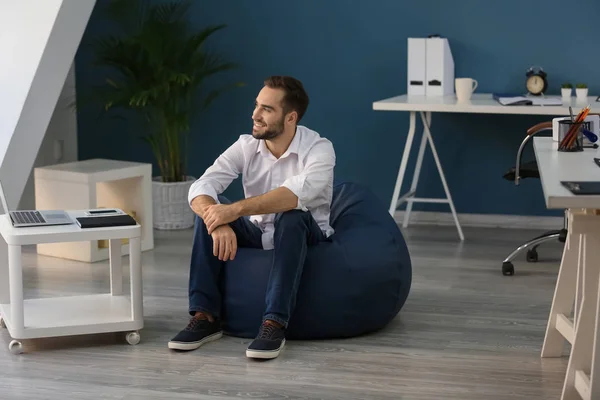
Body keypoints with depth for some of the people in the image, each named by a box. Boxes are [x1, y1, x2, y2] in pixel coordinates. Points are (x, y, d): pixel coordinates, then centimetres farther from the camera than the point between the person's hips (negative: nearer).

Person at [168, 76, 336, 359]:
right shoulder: (245, 146, -9)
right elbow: (200, 188, -22)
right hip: (257, 233, 4)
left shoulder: (319, 149, -21)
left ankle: (274, 324, -40)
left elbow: (295, 194, -41)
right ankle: (205, 316, -23)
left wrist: (236, 210, -49)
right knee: (210, 211, -22)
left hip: (304, 237, -4)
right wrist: (220, 224, -42)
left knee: (292, 216, -37)